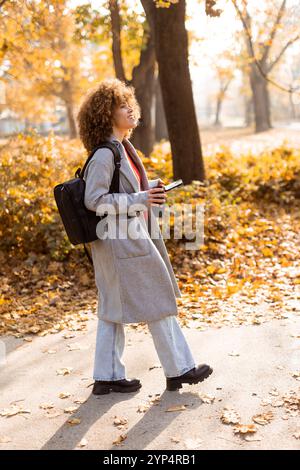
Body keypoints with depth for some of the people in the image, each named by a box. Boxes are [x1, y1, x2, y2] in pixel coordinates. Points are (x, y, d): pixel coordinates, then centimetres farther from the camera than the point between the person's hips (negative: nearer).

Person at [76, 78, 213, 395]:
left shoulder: (123, 148, 12)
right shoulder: (104, 155, -18)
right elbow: (94, 199, -21)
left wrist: (149, 190, 10)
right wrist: (140, 199, -23)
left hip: (133, 237, 10)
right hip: (122, 241, -10)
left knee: (114, 307, 13)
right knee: (159, 303, 2)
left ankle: (107, 377, 22)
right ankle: (178, 369, 17)